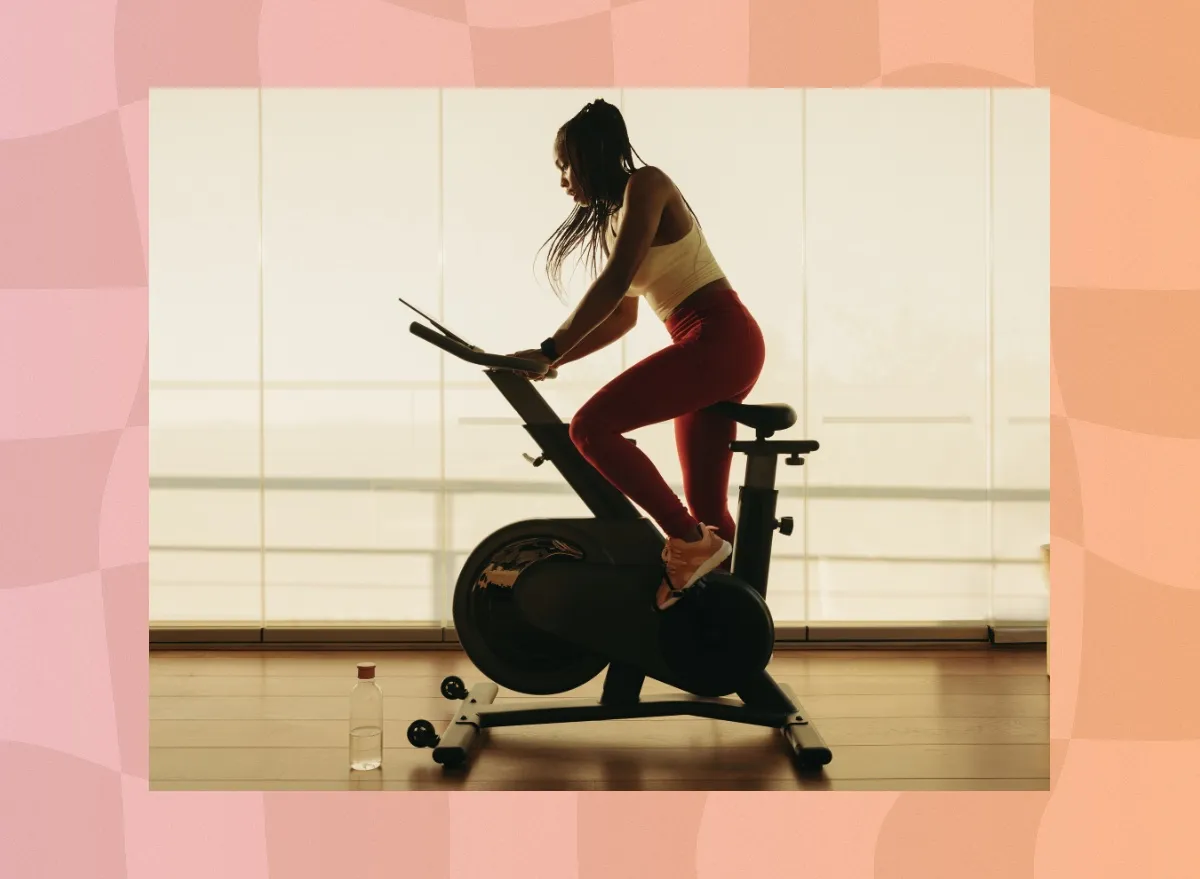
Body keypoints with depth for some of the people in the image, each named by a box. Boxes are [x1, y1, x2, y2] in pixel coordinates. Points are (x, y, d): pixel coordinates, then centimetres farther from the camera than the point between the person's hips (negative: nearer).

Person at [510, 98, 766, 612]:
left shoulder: (644, 185, -6)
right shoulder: (612, 219, 21)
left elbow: (614, 283, -19)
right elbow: (623, 316, 24)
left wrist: (549, 350, -20)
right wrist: (555, 362, 17)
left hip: (719, 338, -10)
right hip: (717, 349, 10)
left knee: (592, 427, -20)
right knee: (705, 502, 10)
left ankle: (690, 541, -15)